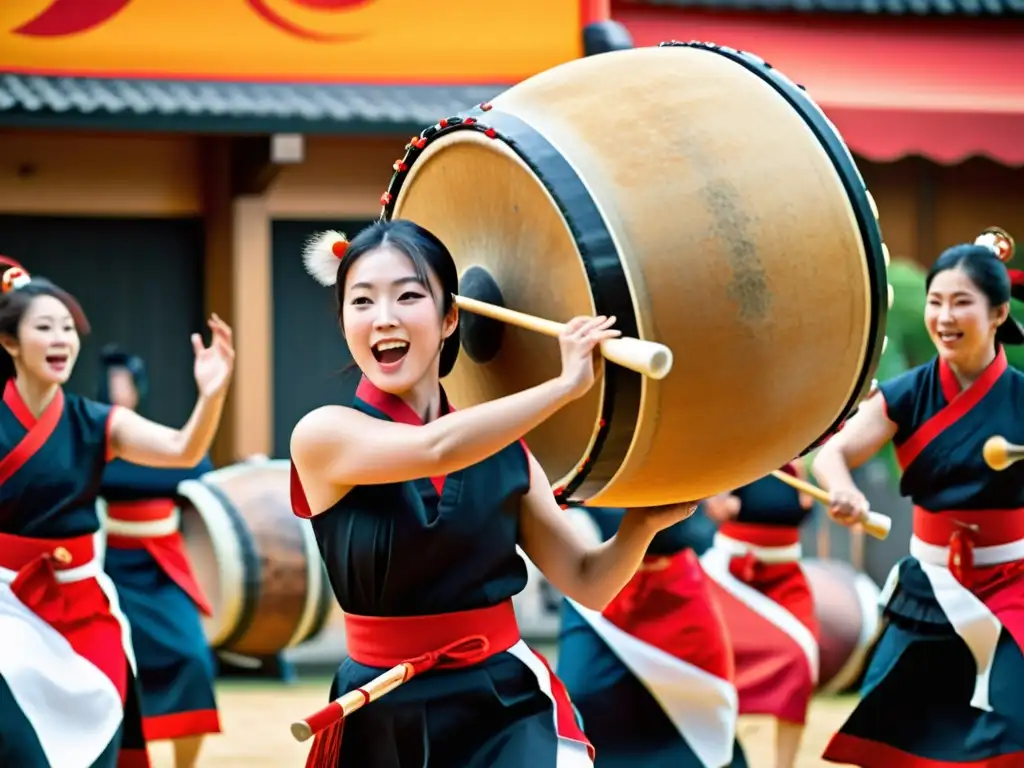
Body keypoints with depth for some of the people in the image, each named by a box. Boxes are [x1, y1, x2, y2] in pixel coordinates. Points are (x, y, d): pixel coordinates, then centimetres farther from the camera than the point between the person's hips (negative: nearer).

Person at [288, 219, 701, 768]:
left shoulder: (502, 451, 3)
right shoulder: (323, 434, -7)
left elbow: (589, 584, 7)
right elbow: (435, 450, -26)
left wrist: (642, 522, -12)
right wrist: (567, 384, -27)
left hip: (509, 709, 1)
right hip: (385, 722, -1)